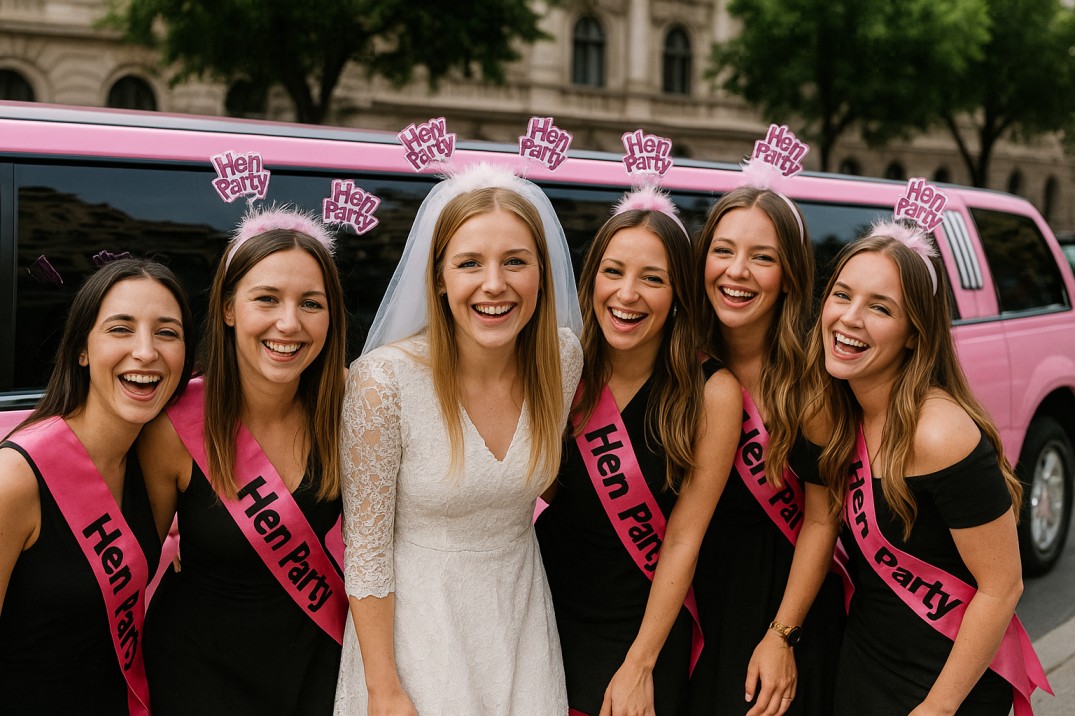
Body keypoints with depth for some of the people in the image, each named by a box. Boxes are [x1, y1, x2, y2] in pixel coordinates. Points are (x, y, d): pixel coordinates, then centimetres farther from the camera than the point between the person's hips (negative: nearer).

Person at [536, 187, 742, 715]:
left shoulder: (711, 393, -16)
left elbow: (683, 540, -12)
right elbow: (550, 489, 2)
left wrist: (639, 666, -10)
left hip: (643, 626, -2)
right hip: (548, 607, 3)